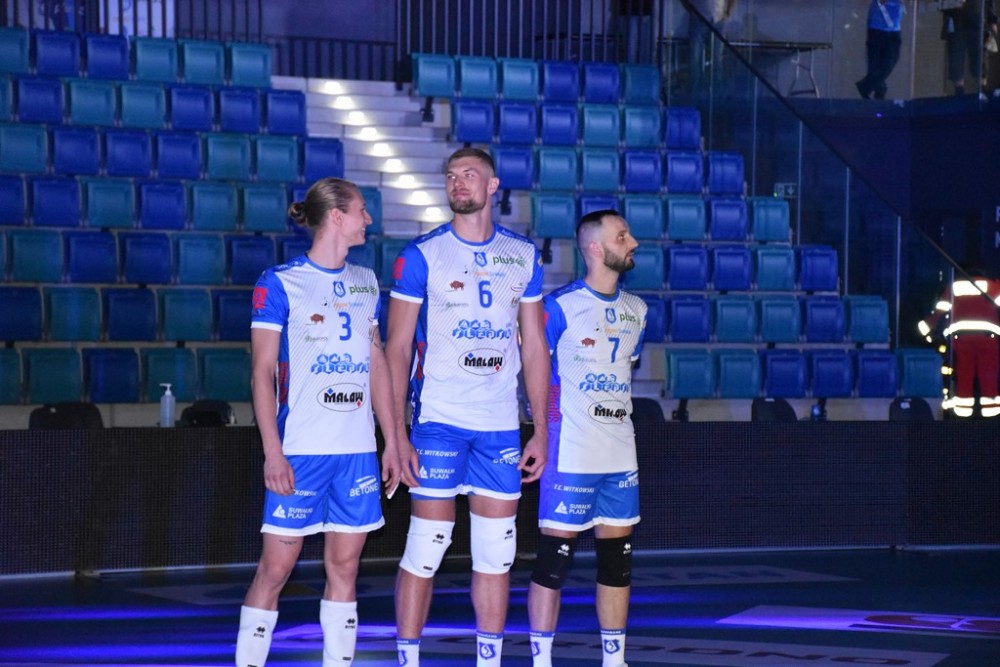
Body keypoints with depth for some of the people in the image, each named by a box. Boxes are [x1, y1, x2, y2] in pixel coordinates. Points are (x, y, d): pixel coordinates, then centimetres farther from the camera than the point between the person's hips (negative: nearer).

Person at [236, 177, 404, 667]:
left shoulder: (365, 283, 13)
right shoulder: (280, 283, -4)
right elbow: (263, 371, -6)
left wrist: (392, 441, 13)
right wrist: (272, 452, -13)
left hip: (358, 448, 5)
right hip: (301, 448, -5)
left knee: (344, 566, 7)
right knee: (276, 566, -3)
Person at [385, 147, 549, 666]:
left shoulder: (523, 256, 9)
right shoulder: (422, 255, -2)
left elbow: (535, 346, 12)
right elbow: (396, 349, -3)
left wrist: (541, 431, 8)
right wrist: (396, 434, -10)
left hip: (501, 427, 4)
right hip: (439, 422, -4)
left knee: (497, 552, 7)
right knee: (426, 547, -5)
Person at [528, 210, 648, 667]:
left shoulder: (636, 311, 12)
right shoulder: (561, 306, -9)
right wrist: (547, 431, -4)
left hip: (620, 455, 7)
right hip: (570, 454, -7)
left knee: (617, 556, 9)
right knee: (554, 556, -3)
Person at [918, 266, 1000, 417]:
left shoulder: (955, 286, 21)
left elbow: (940, 310, 18)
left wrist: (927, 328, 24)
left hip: (960, 334, 2)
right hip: (988, 334, -2)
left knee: (963, 371, 7)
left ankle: (963, 406, 6)